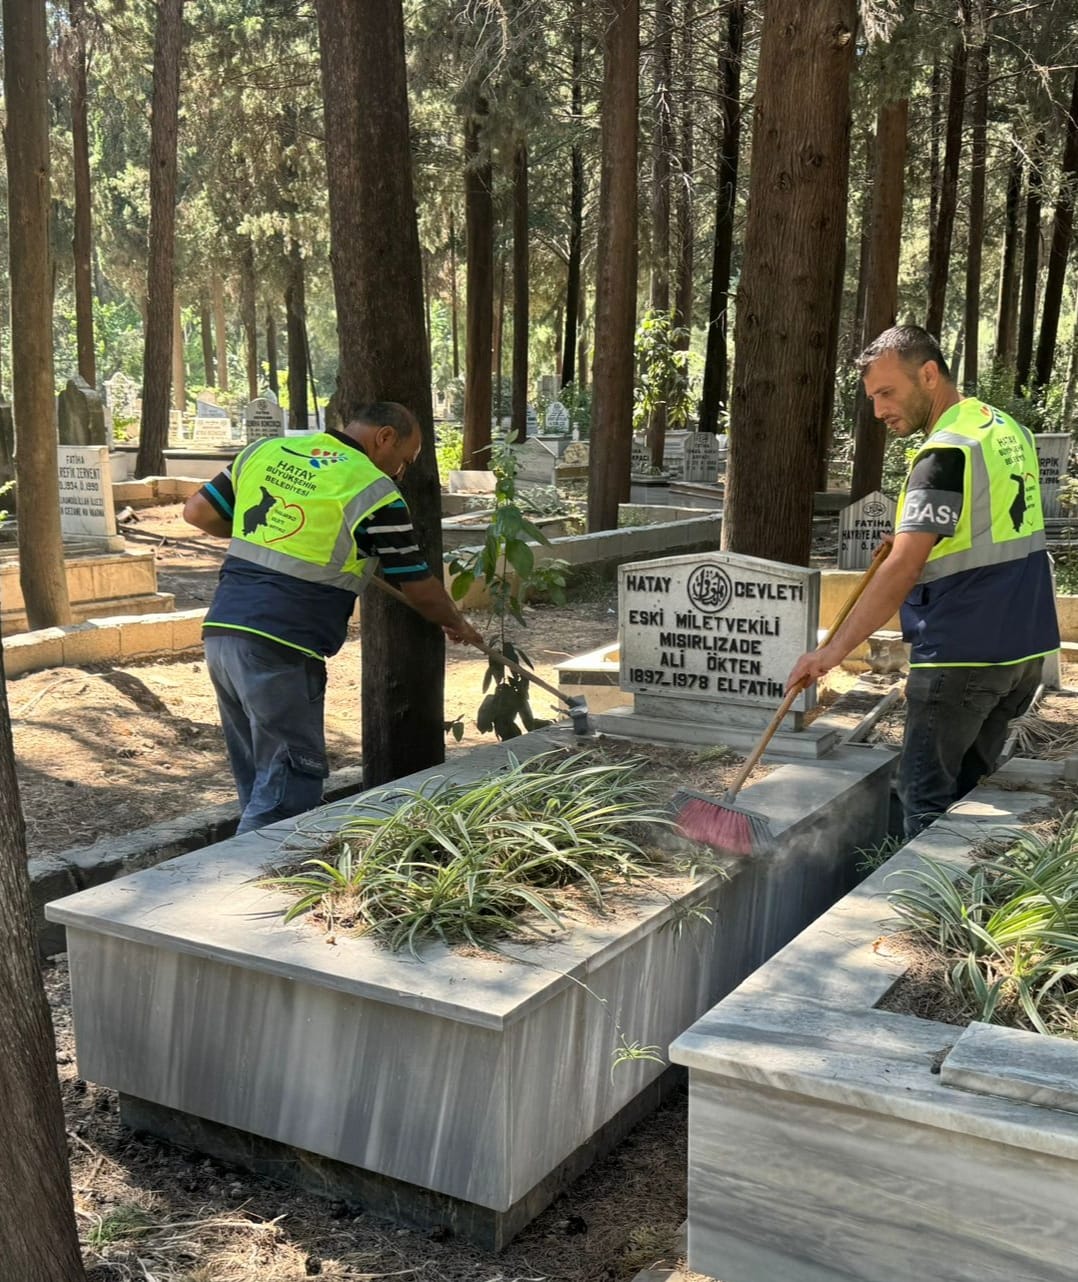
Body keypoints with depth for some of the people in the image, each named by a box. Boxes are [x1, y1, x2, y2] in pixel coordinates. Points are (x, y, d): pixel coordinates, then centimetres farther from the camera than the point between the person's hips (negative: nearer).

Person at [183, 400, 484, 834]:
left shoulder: (265, 451, 12)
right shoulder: (373, 492, -5)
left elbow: (197, 512, 16)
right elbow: (418, 589, 3)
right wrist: (458, 626, 22)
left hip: (221, 631, 7)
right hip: (280, 650, -7)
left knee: (257, 779, 18)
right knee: (289, 784, 1)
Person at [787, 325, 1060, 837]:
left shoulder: (946, 452, -17)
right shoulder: (1010, 430, 12)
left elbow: (902, 569, -24)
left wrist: (834, 649, -24)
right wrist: (920, 541, 13)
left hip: (961, 655, -9)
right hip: (1027, 646, 9)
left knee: (927, 794, -1)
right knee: (970, 786, 17)